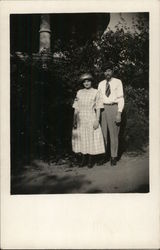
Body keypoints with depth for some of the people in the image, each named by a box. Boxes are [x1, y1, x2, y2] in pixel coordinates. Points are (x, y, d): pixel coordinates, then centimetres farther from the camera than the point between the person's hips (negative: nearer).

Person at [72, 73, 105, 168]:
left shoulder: (96, 92, 1)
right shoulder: (79, 92, 11)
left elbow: (98, 108, -2)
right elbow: (76, 108, 11)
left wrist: (97, 120, -11)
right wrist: (74, 121, 5)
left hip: (91, 119, -3)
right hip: (80, 120, 3)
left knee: (91, 138, -2)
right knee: (81, 138, 5)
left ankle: (90, 160, 9)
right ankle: (83, 158, 16)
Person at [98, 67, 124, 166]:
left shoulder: (118, 82, 0)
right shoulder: (101, 84, 12)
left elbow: (121, 98, -3)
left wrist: (119, 113, -12)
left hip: (114, 107, -3)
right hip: (102, 108, 3)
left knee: (114, 134, 1)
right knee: (102, 133, 2)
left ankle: (114, 157, 10)